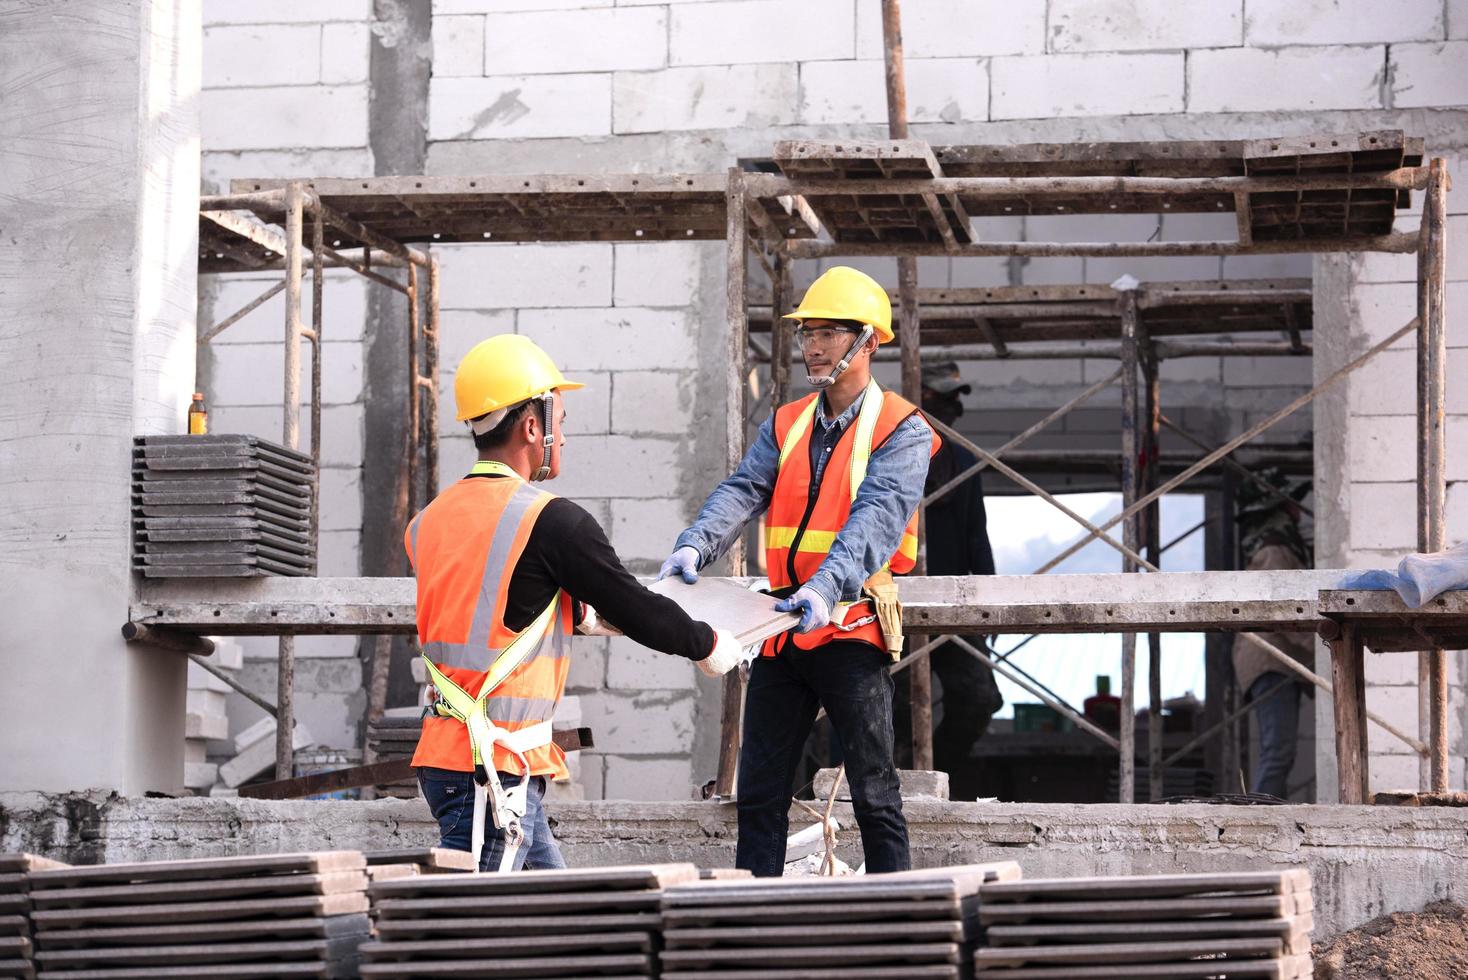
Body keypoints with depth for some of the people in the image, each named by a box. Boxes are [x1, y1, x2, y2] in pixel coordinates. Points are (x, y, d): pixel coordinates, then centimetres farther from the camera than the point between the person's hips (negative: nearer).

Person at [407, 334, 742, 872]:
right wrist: (708, 644, 14)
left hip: (444, 752, 8)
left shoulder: (427, 523, 10)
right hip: (496, 767, -8)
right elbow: (639, 612, -4)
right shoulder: (552, 521, -12)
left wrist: (580, 614, 37)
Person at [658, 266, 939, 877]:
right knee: (759, 791, 7)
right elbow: (742, 491, 0)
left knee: (874, 795, -2)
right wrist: (695, 547, -21)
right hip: (782, 628, 6)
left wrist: (826, 586, -36)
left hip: (851, 626, -6)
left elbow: (878, 515, -20)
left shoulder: (901, 430, -5)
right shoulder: (785, 426, 13)